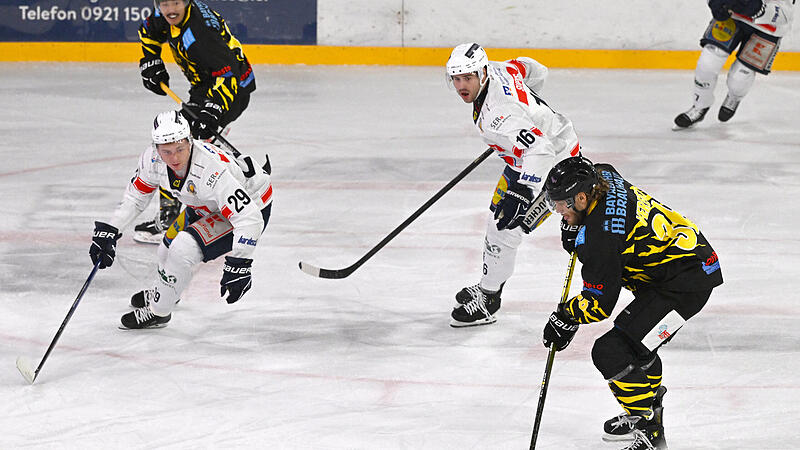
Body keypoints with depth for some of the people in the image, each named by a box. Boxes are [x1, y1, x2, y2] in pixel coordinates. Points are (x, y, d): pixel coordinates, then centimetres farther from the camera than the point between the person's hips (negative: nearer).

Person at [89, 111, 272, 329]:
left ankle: (157, 312, 2)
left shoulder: (211, 170, -41)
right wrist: (108, 231, -5)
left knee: (183, 249, -21)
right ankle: (160, 292, 50)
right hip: (209, 208, 7)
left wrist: (238, 265, -42)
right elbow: (136, 195, -1)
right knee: (168, 250, 15)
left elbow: (248, 219, -40)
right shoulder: (153, 159, -20)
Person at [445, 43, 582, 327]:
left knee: (504, 230, -8)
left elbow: (540, 149, -47)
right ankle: (489, 285, 37)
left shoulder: (496, 114, -37)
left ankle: (486, 303, 9)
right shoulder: (496, 70, -9)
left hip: (553, 166, -11)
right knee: (498, 216, 21)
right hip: (530, 154, 11)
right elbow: (534, 70, 10)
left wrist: (522, 195, -54)